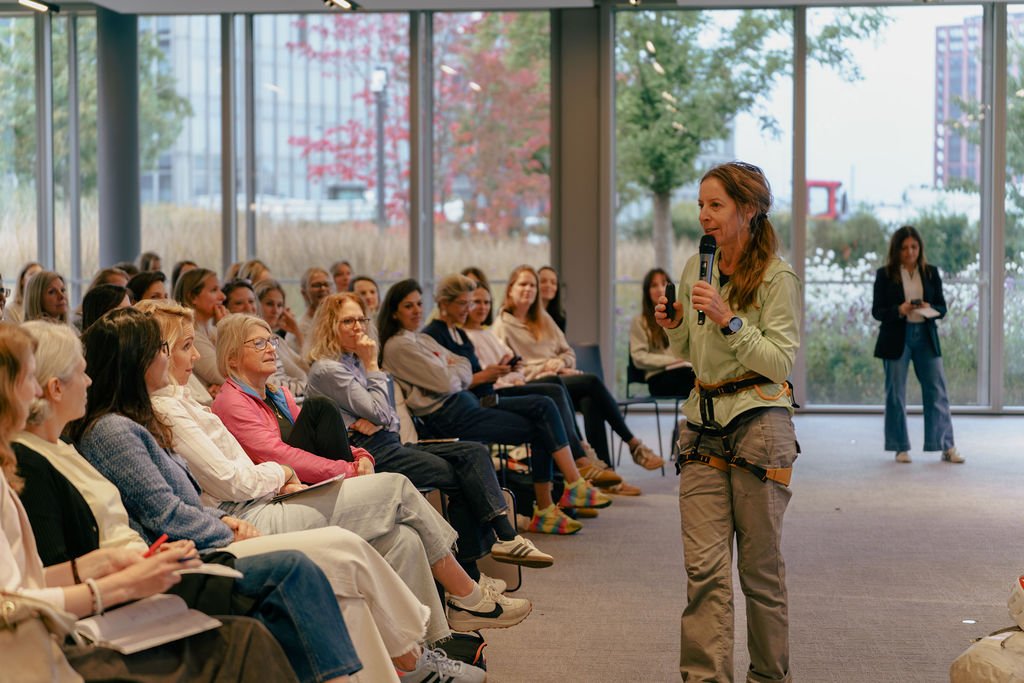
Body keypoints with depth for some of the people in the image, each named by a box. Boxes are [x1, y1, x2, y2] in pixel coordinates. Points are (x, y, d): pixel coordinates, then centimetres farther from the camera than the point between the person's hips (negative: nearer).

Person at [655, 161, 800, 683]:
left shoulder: (777, 278, -6)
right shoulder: (695, 269, 11)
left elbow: (780, 362, -13)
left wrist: (728, 319, -21)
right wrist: (673, 326, 2)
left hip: (759, 426, -4)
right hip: (704, 424, 5)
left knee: (760, 566, 5)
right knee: (704, 566, -3)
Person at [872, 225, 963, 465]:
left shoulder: (931, 272, 6)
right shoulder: (885, 274, -1)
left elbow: (942, 308, 7)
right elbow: (877, 311, -2)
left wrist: (930, 309, -15)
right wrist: (899, 310, -20)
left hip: (926, 337, 2)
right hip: (896, 339, -2)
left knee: (937, 392, 0)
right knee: (896, 395, 3)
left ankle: (947, 447, 4)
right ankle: (901, 448, 12)